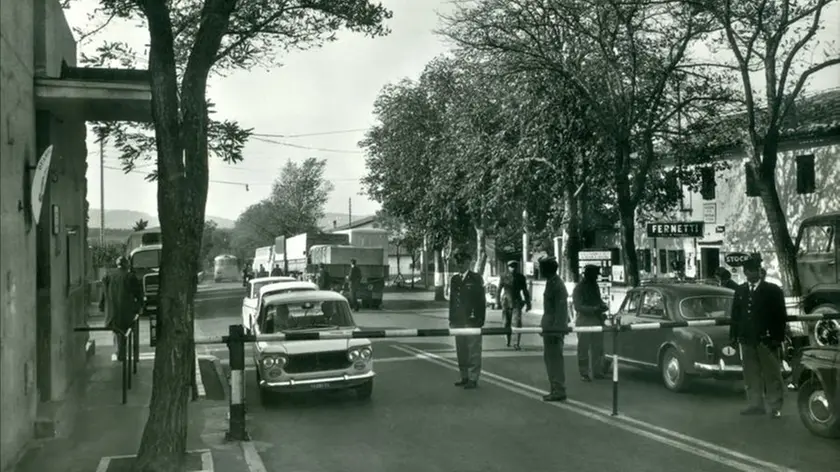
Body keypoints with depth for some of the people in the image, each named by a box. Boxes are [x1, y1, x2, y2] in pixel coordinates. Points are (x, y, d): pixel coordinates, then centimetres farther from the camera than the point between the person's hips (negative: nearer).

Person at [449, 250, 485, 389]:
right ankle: (464, 376, 19)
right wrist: (451, 318, 10)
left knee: (473, 351, -2)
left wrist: (479, 320, -10)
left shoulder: (476, 279, -2)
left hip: (472, 321, -6)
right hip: (458, 321, 6)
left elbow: (480, 300, -5)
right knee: (461, 351, 10)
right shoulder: (454, 279, 14)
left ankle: (473, 379, 3)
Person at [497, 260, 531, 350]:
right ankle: (508, 341, 34)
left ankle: (516, 344, -15)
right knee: (507, 323, 11)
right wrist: (498, 302, -3)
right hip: (506, 302, 0)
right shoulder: (504, 277, -4)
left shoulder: (521, 278, -1)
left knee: (517, 323, -15)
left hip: (517, 303, 0)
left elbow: (525, 291, 6)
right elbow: (499, 290, 1)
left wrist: (528, 303, 7)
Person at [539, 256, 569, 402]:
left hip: (555, 327, -10)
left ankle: (559, 391, 2)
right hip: (549, 326, 10)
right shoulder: (551, 282, 13)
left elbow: (561, 309, -20)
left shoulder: (557, 284, -16)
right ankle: (555, 389, 23)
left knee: (555, 359, -4)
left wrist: (556, 329, -22)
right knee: (549, 357, 15)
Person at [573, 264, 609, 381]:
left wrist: (604, 306, 0)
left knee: (598, 348, 10)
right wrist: (594, 309, -25)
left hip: (597, 320, 7)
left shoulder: (595, 286, 12)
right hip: (584, 320, -7)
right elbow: (578, 307, -16)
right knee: (584, 349, -1)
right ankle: (584, 374, 5)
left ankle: (598, 371, 18)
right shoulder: (579, 288, -10)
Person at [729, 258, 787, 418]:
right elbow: (735, 315, 13)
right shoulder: (740, 291, 12)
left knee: (772, 375, 0)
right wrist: (733, 336, 5)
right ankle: (755, 405, 16)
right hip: (747, 340, 4)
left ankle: (775, 407, 5)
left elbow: (780, 316, -2)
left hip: (767, 340, -4)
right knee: (751, 375, 9)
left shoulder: (773, 290, 0)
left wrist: (778, 338, -10)